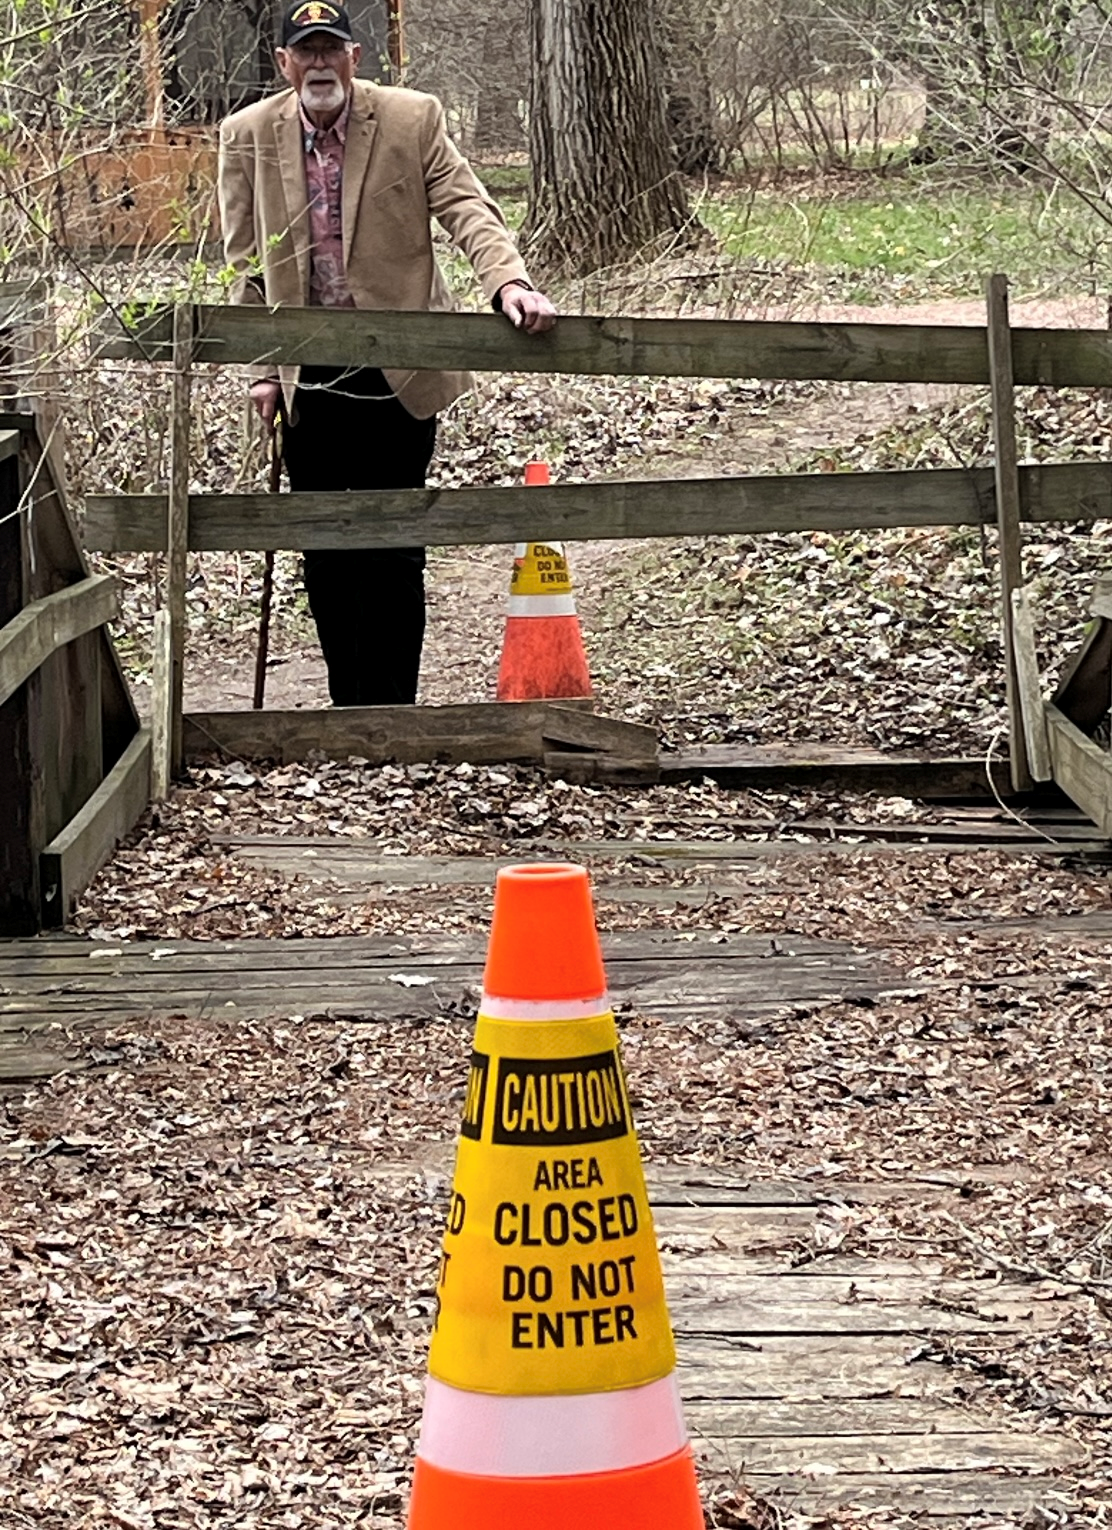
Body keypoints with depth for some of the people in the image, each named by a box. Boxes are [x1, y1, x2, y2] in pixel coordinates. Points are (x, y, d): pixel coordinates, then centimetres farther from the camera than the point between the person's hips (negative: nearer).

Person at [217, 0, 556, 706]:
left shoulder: (412, 118, -4)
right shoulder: (247, 136, 2)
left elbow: (468, 208, -10)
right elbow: (247, 266, 7)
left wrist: (509, 281, -29)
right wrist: (263, 370, 3)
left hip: (397, 368, -2)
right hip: (307, 377, 2)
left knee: (393, 551, 1)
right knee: (325, 554, 7)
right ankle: (347, 711, 18)